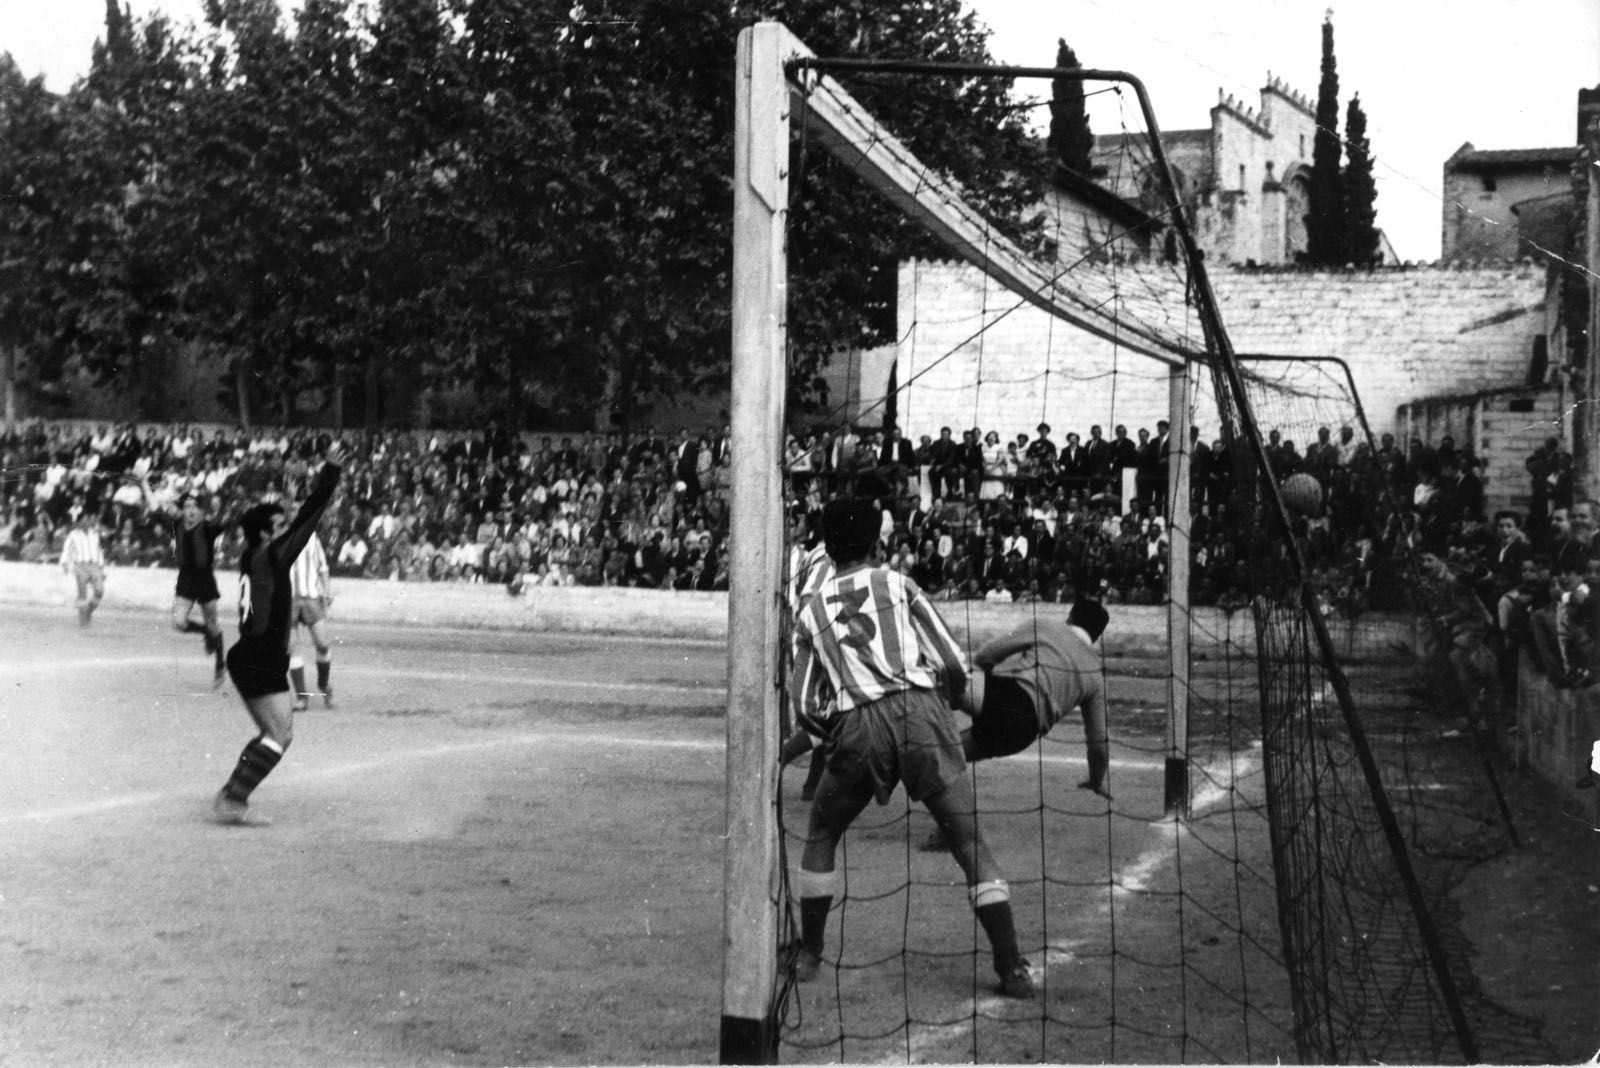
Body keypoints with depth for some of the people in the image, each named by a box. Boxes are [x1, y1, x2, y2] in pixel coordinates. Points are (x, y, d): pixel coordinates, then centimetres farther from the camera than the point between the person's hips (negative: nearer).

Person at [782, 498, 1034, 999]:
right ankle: (1013, 967, 0)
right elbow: (954, 666, 7)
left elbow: (804, 707, 14)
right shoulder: (899, 585, 14)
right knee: (970, 842, 5)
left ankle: (808, 954, 26)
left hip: (856, 727, 1)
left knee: (821, 836, 25)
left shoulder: (810, 611, 20)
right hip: (920, 709, -1)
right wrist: (947, 702, 26)